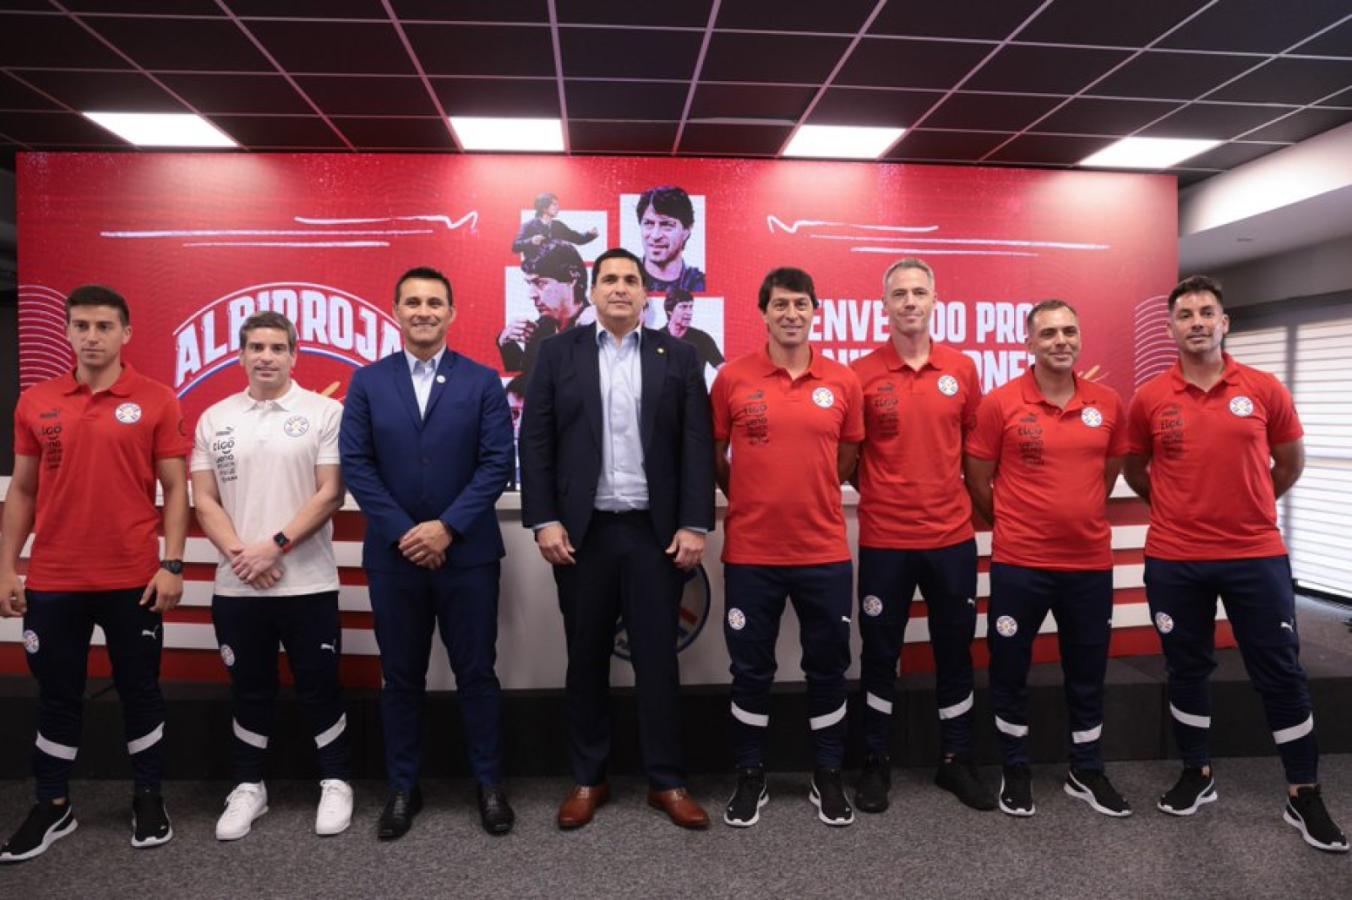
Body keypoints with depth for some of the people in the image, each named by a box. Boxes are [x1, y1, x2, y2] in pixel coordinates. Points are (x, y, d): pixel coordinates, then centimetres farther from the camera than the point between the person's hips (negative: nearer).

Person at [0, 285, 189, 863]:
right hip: (52, 582, 3)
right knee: (57, 696, 14)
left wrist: (171, 564, -9)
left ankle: (149, 798, 26)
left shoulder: (157, 401, -3)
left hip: (133, 580, -2)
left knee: (140, 690, 10)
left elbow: (175, 488, -3)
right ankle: (53, 807, 31)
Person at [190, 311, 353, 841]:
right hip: (236, 585, 3)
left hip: (308, 583, -3)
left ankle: (336, 783, 23)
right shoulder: (214, 419, 7)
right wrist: (239, 553, -9)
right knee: (249, 690, 15)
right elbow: (204, 500, 5)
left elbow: (330, 495, -8)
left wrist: (274, 546, -13)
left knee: (319, 688, 7)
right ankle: (248, 787, 30)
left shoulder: (325, 413, -4)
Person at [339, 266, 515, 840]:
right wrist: (403, 532, -10)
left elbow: (497, 462, -5)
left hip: (467, 553, -1)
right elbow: (354, 464, -1)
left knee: (476, 673, 7)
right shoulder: (367, 382, 6)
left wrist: (447, 527, -14)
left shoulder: (482, 381, 2)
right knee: (400, 678, 12)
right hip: (393, 554, 2)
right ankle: (403, 788, 27)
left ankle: (489, 784, 22)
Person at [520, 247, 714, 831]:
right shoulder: (559, 353, 6)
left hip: (656, 531, 0)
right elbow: (536, 442, 1)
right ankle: (588, 779, 24)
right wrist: (544, 520, -7)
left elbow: (697, 446, 1)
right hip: (582, 531, 1)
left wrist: (695, 525, -6)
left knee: (658, 658, 5)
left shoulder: (677, 355, 6)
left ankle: (666, 781, 19)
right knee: (586, 659, 9)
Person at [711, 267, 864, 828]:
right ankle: (750, 777, 28)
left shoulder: (843, 382, 2)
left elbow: (846, 461, 13)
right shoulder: (733, 378, -3)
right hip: (751, 553, -1)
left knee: (828, 667, 12)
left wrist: (809, 500, 11)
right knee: (750, 669, 10)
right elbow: (714, 458, 6)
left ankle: (828, 777, 31)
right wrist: (755, 501, 9)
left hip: (825, 552, 2)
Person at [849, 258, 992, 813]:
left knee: (954, 650, 12)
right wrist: (879, 493, -2)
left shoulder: (962, 370, 3)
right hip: (884, 539, -2)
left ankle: (956, 762, 29)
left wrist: (948, 493, 8)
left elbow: (972, 442, 13)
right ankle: (876, 763, 24)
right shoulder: (862, 374, -5)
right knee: (879, 652, 8)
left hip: (953, 536, 3)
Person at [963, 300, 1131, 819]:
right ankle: (1015, 772, 27)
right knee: (1009, 671, 8)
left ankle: (1087, 773, 34)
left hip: (1091, 563, 4)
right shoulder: (1000, 404, -9)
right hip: (1019, 564, -3)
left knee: (1088, 673, 16)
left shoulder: (1108, 404, 2)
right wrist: (1012, 525, 6)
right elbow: (977, 480, -2)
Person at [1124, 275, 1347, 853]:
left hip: (1257, 555, 0)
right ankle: (1197, 775, 31)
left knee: (1281, 674, 7)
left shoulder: (1264, 390, -2)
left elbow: (1291, 463, 13)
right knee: (1187, 670, 12)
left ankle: (1304, 796, 23)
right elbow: (1134, 471, 12)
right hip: (1174, 560, 0)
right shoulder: (1150, 399, -3)